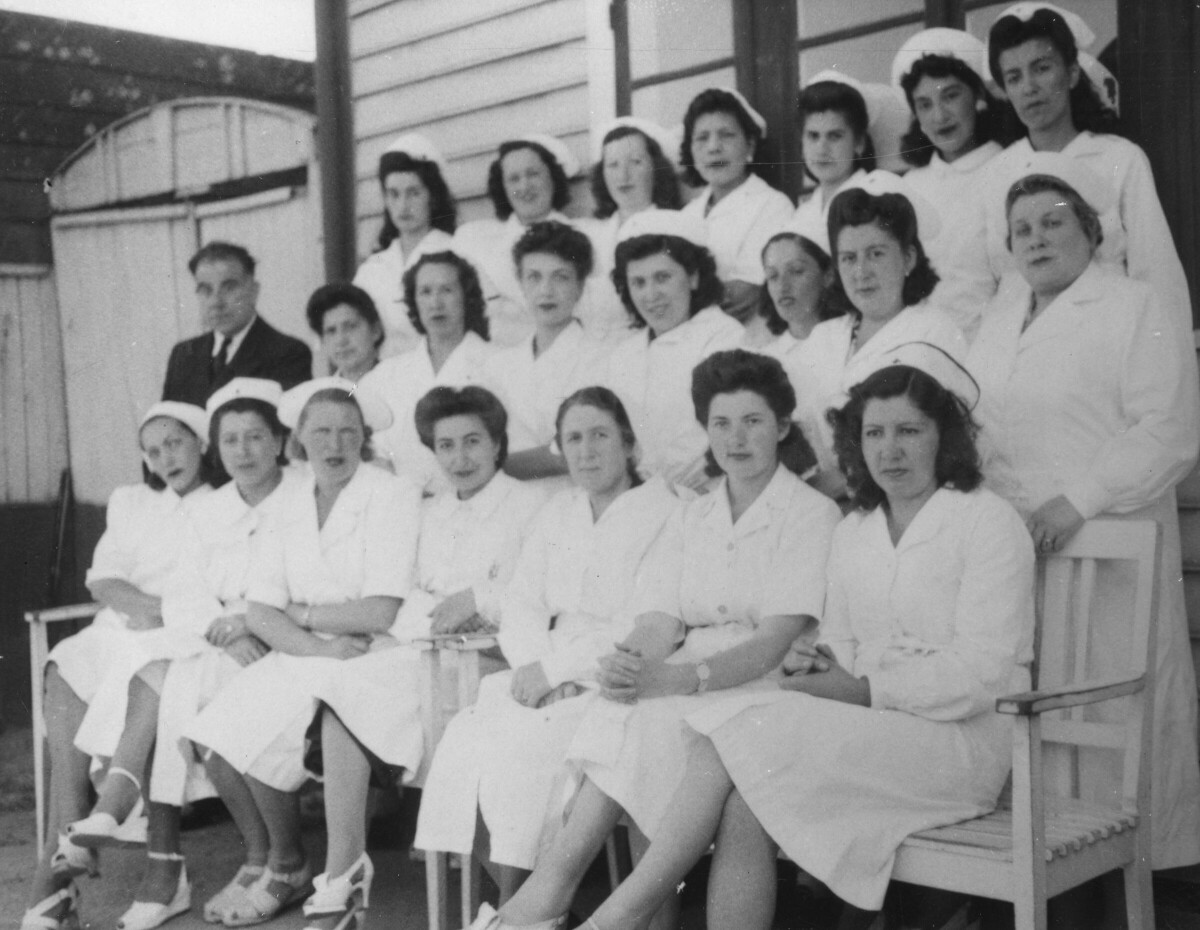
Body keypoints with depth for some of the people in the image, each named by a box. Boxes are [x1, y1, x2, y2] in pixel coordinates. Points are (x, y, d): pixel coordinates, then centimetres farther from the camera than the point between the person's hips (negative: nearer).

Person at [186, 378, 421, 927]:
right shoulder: (288, 507, 12)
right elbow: (259, 613, 3)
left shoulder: (393, 496, -5)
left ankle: (343, 883, -7)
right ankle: (279, 867, 10)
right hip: (304, 657, 5)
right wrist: (319, 646, -14)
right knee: (220, 740, -14)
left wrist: (300, 614, -2)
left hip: (379, 658, -5)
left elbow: (382, 613, -14)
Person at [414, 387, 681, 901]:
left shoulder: (663, 512, -5)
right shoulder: (557, 512, 18)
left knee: (519, 747, -27)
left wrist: (555, 668, -15)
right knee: (464, 737, -18)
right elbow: (520, 602, 12)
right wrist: (534, 664, -8)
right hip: (545, 678, 6)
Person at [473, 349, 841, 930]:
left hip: (767, 685, -4)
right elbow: (659, 623, 4)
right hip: (682, 688, 5)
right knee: (631, 714, -28)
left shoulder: (812, 513, 0)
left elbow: (775, 641, -12)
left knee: (652, 718, -31)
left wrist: (684, 677, -28)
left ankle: (556, 876, -26)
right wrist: (631, 661, -20)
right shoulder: (691, 517, 18)